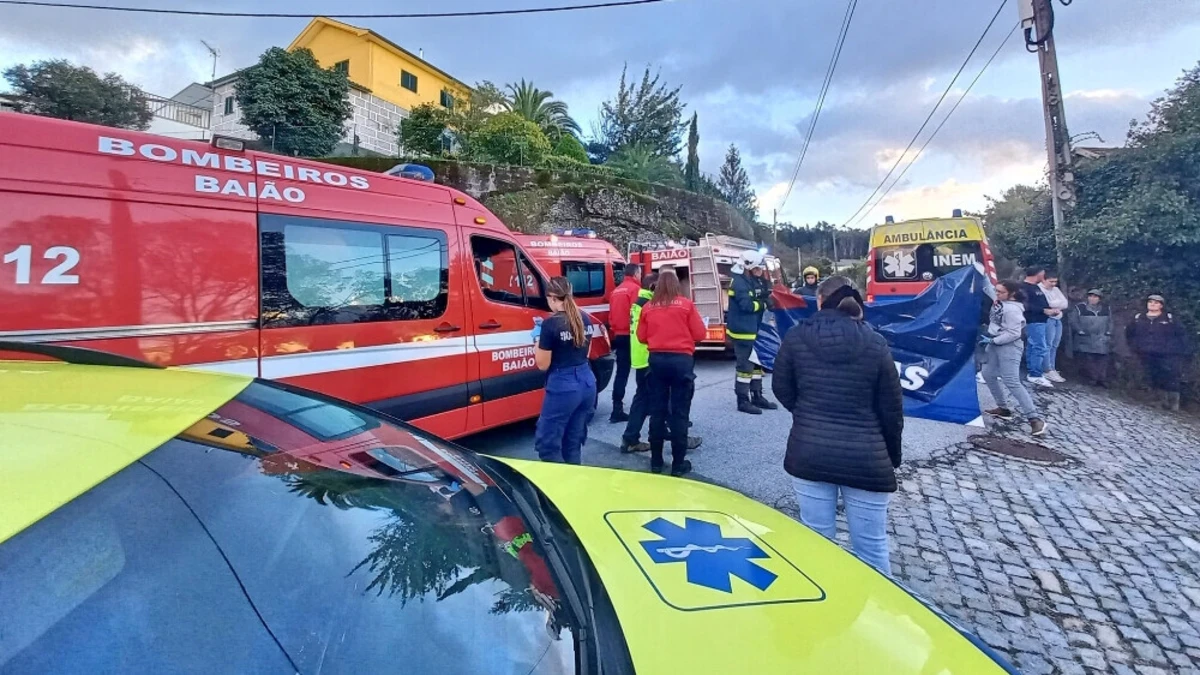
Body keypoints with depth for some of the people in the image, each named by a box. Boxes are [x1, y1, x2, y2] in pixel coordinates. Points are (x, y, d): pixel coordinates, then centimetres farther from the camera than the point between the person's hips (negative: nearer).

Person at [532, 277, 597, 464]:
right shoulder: (585, 319, 6)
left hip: (562, 388, -7)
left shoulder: (551, 323, -14)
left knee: (547, 444, 5)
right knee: (573, 442, 17)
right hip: (587, 384, 7)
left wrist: (538, 338, 3)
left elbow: (543, 364, -10)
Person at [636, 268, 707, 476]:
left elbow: (641, 336, 7)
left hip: (656, 360, 3)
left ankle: (656, 461, 17)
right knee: (680, 412, 4)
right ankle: (678, 463, 8)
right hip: (681, 360, -2)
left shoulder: (648, 307, 2)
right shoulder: (686, 305, -4)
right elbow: (699, 334, -2)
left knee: (657, 411, 10)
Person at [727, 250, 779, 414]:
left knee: (757, 362, 15)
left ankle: (757, 396, 25)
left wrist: (767, 298, -7)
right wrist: (764, 304, -11)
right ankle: (743, 401, 0)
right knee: (745, 365, -6)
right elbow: (746, 305, -25)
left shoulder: (756, 281, 15)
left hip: (755, 329, 10)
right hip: (742, 331, -10)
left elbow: (763, 298, 15)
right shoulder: (739, 282, -16)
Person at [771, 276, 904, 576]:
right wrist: (893, 456, 15)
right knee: (872, 546, 11)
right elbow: (892, 408, 1)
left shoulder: (797, 337, -2)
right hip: (866, 458, 0)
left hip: (809, 453, 1)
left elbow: (781, 388, 7)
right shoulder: (875, 344, -2)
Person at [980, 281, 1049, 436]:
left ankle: (1035, 418, -15)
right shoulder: (1000, 302, 5)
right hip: (995, 344, 10)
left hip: (1009, 347, -10)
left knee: (1012, 382, -16)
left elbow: (1013, 333, -23)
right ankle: (1003, 408, 27)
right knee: (988, 374, 17)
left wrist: (993, 341, -18)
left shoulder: (1013, 309, -21)